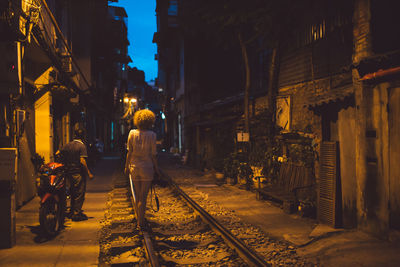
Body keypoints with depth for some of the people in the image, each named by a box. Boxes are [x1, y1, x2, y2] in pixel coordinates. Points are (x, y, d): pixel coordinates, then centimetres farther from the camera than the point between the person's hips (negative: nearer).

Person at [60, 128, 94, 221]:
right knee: (80, 194, 0)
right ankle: (76, 214, -1)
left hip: (69, 172, 7)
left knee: (73, 192, 20)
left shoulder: (67, 145, 7)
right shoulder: (82, 146, -12)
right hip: (79, 173, -7)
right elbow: (82, 161, -19)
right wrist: (89, 173, -15)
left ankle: (72, 211, 28)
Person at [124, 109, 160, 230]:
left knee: (137, 196, 15)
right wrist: (156, 168, 4)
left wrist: (127, 166, 12)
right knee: (143, 197, 2)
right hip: (147, 168, -3)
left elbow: (129, 152, 2)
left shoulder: (132, 133, 0)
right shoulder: (151, 135, -9)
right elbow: (153, 154, -7)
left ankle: (138, 221, 24)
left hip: (134, 168, 3)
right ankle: (141, 223, 5)